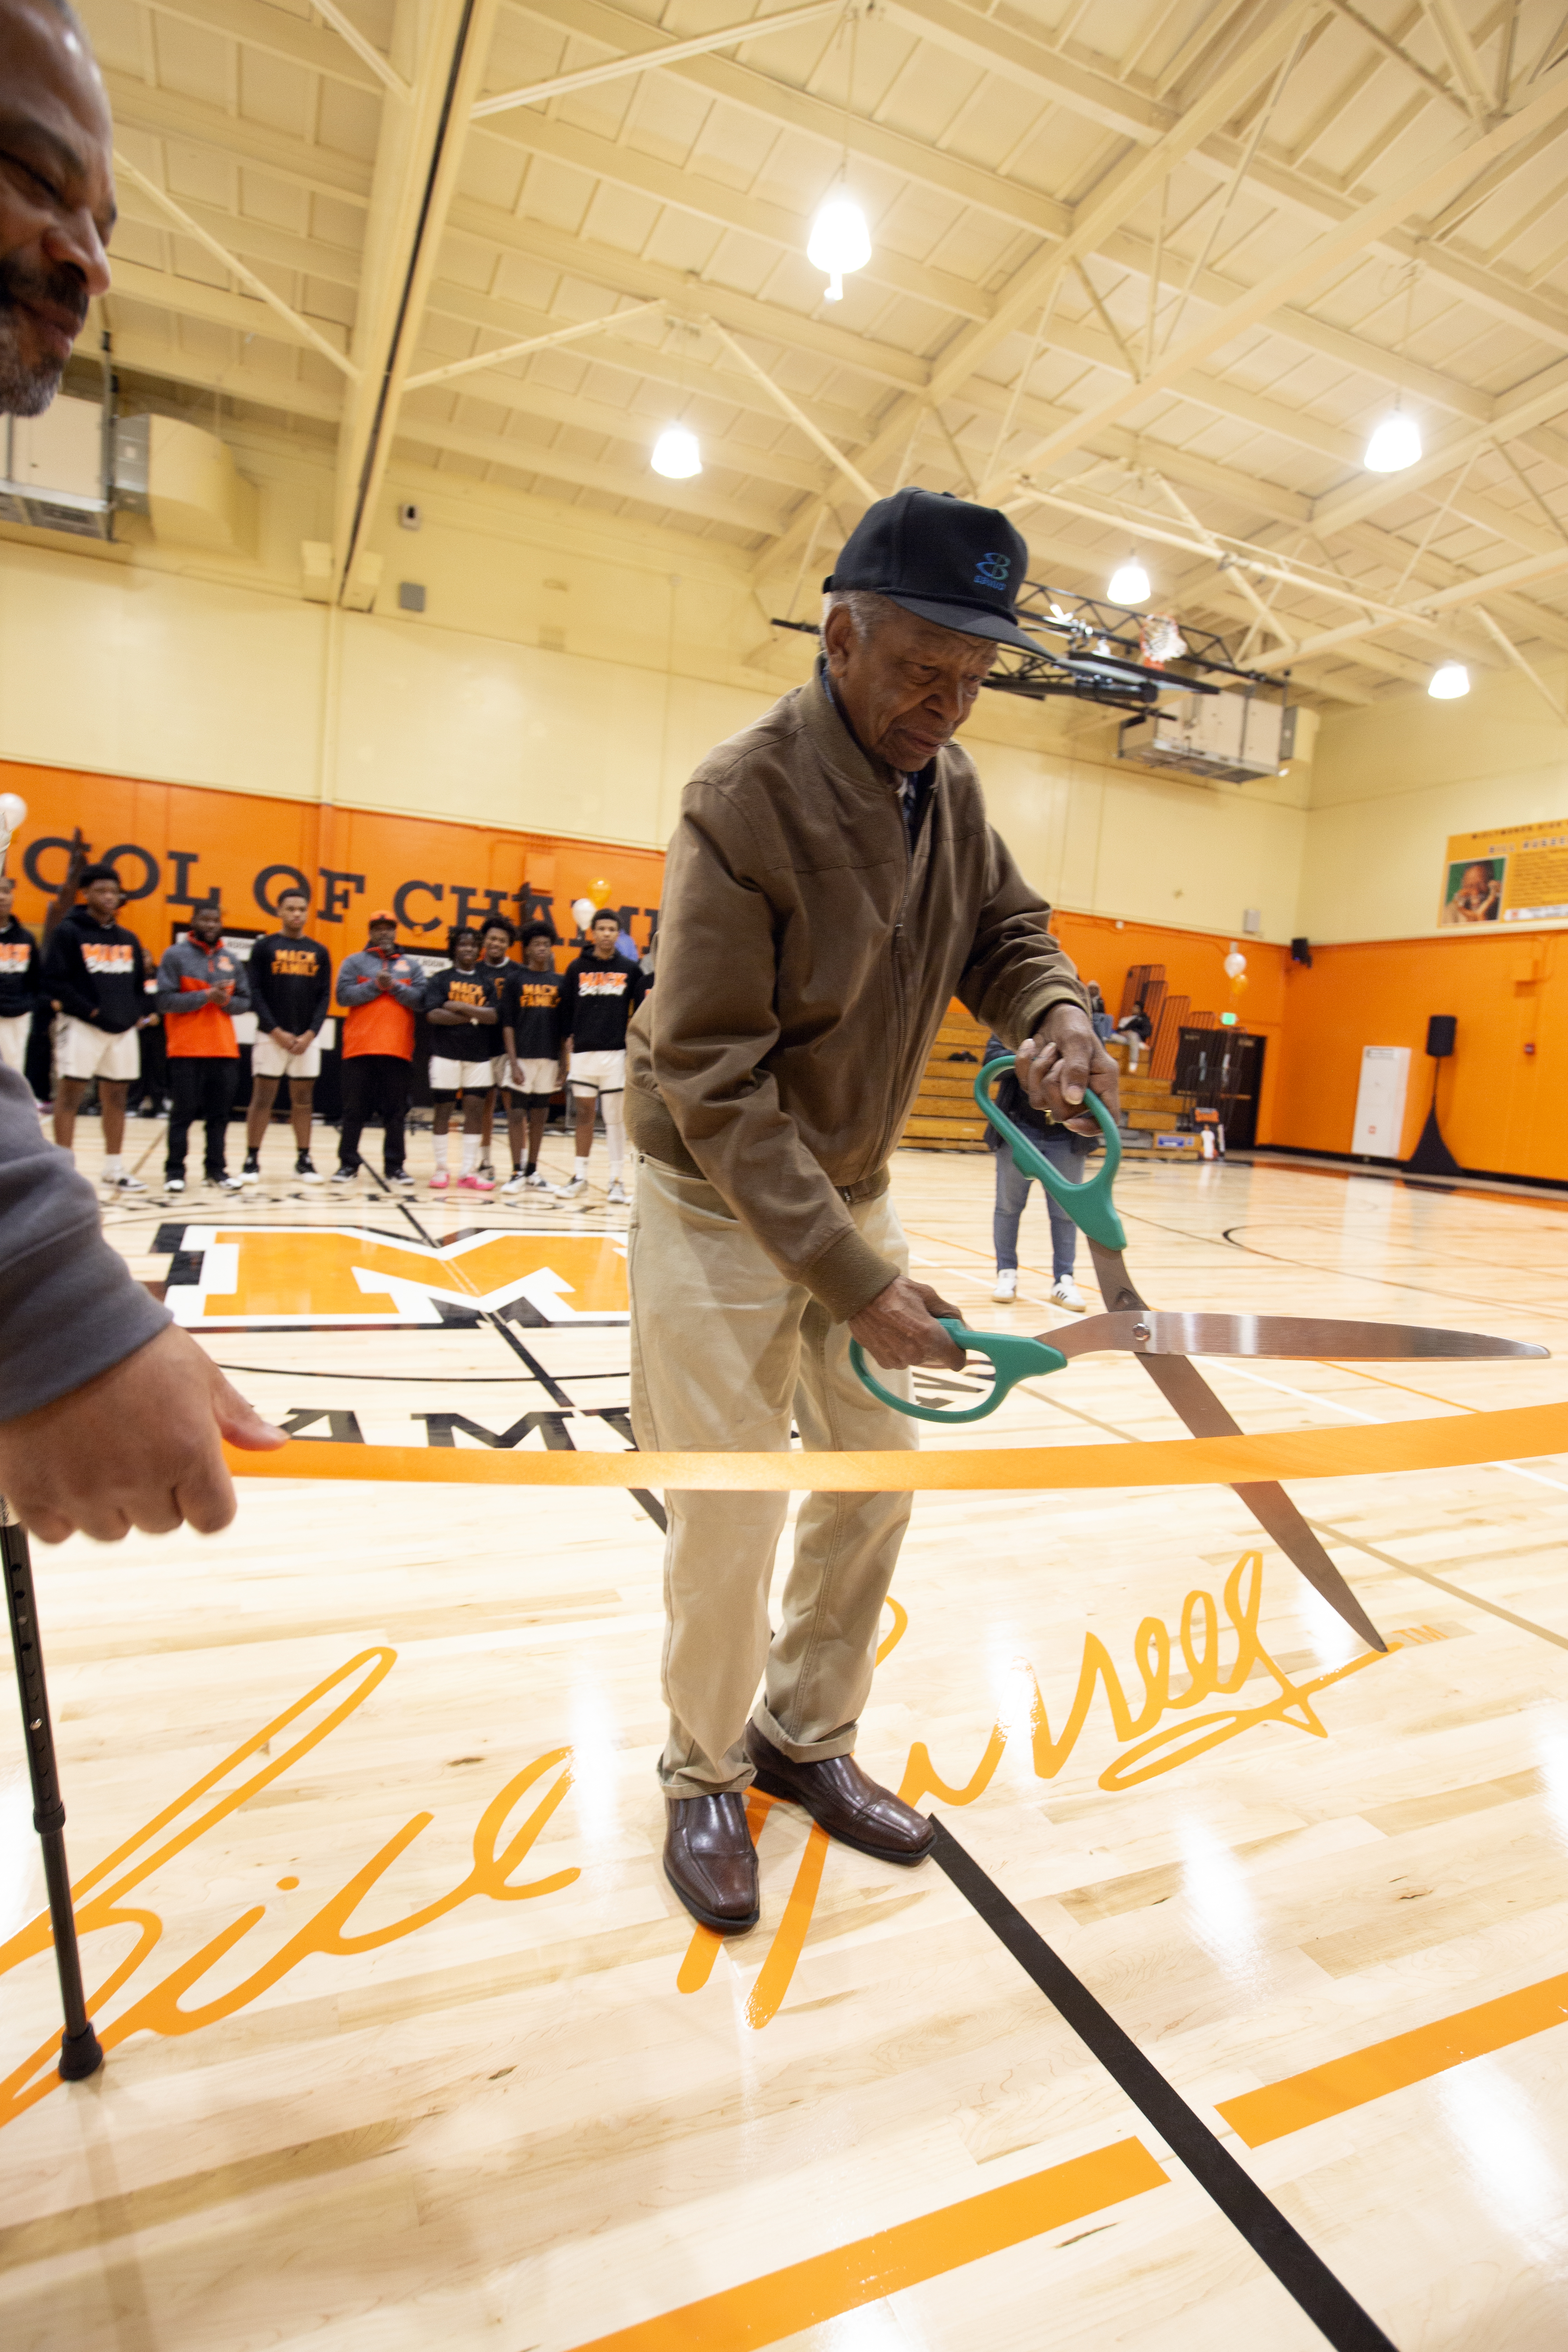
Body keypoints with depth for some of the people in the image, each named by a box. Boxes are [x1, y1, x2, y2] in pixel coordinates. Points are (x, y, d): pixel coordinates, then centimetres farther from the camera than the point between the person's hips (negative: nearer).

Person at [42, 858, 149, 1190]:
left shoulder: (128, 939, 14)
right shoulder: (69, 932, -3)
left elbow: (140, 981, 19)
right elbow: (54, 981, -9)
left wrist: (135, 1012, 2)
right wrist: (90, 1010, -17)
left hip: (123, 1029, 6)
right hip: (82, 1026, -5)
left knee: (116, 1098, 10)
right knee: (69, 1095, -4)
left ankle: (115, 1169, 18)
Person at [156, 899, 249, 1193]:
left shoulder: (232, 961, 11)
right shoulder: (175, 955, -2)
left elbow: (246, 1002, 12)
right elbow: (164, 1000, -10)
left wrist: (227, 1001, -9)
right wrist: (206, 996, -17)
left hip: (225, 1049, 4)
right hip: (186, 1049, -4)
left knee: (220, 1113, 7)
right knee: (184, 1111, 0)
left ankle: (216, 1168, 15)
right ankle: (175, 1170, 8)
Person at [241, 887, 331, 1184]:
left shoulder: (319, 952, 9)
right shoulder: (264, 947, 2)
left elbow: (325, 997, 6)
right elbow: (255, 993, -3)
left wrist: (310, 1034, -6)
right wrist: (277, 1032, -12)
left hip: (307, 1039, 2)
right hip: (271, 1036, -2)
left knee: (303, 1100, 6)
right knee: (262, 1099, -1)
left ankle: (303, 1160, 12)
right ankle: (252, 1160, 5)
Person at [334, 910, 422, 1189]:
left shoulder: (411, 965, 13)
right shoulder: (355, 962, 8)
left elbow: (420, 999, 0)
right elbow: (344, 995, -5)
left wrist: (394, 986, -11)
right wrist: (376, 985, -12)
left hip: (398, 1049, 1)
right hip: (360, 1048, -1)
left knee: (395, 1111, 4)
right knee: (354, 1110, 3)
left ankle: (394, 1167, 9)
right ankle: (348, 1164, 10)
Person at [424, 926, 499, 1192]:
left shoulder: (488, 982, 9)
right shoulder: (440, 979, 3)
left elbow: (494, 1016, -6)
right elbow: (433, 1015, -12)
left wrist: (459, 1007, -13)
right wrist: (475, 1017, -11)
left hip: (480, 1056, 2)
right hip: (446, 1054, -2)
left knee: (475, 1111, 1)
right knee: (443, 1109, 4)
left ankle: (469, 1172, 5)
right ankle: (442, 1169, 13)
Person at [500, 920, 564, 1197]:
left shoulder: (559, 982, 9)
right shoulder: (515, 979, 1)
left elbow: (564, 1025, 11)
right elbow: (508, 1024, -2)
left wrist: (564, 1060, 5)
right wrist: (513, 1062, -10)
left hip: (550, 1058, 3)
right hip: (523, 1057, -3)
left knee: (539, 1116, 9)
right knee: (516, 1114, -2)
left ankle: (532, 1172, 16)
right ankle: (518, 1173, 4)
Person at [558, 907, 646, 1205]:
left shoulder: (630, 969, 6)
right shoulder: (577, 968, 7)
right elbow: (566, 1007, 10)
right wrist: (569, 1036, 3)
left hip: (617, 1052, -1)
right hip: (583, 1052, 1)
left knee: (615, 1117, 0)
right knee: (584, 1113, 7)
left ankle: (616, 1180, 4)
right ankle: (579, 1176, 16)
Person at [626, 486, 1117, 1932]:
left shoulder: (945, 781, -2)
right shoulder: (745, 801, -23)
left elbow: (1004, 928, 9)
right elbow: (716, 1086, -24)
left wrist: (1055, 1011, -17)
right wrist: (854, 1282, -27)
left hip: (854, 1187, 7)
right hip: (721, 1202, -7)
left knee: (877, 1475, 12)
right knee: (731, 1515, 0)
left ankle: (805, 1736, 34)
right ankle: (703, 1777, 28)